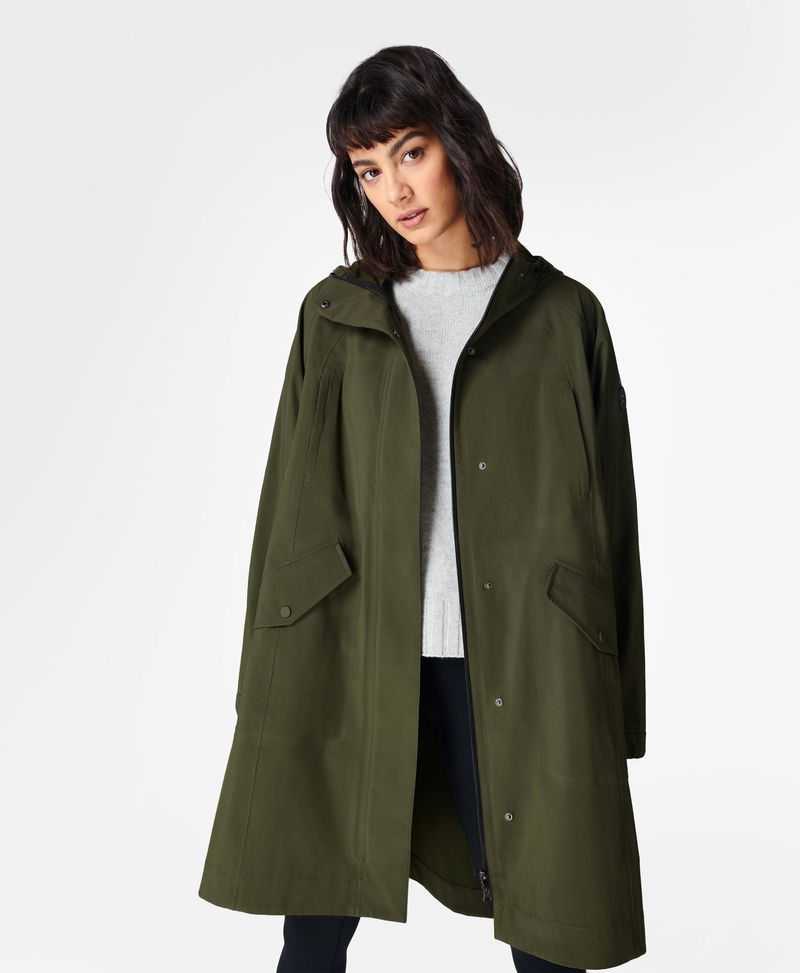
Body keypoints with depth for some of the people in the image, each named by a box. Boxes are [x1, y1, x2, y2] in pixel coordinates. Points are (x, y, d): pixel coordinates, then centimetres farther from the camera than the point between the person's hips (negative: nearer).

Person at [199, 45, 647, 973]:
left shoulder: (562, 315, 4)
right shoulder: (335, 315, 7)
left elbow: (609, 513, 4)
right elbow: (294, 506, 7)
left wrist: (615, 706, 3)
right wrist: (276, 677, 3)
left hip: (516, 668, -1)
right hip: (355, 659, 1)